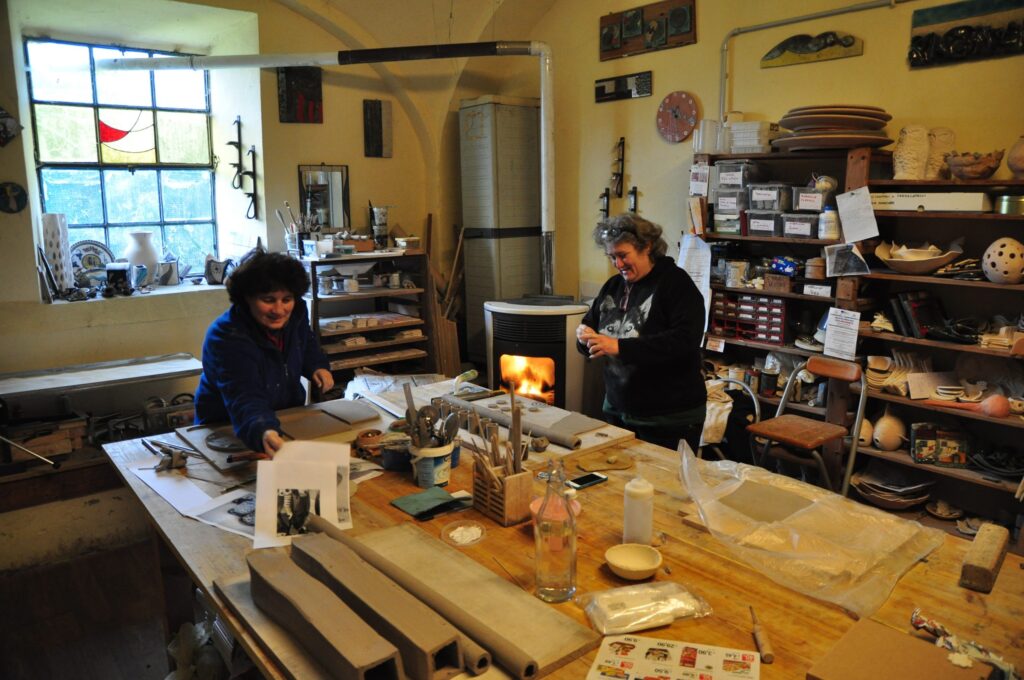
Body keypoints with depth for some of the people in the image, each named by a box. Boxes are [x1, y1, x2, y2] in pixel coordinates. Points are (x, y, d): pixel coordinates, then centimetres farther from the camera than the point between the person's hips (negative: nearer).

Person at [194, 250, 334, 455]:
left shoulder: (295, 313, -9)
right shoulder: (226, 337, -28)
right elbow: (244, 400, -42)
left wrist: (318, 366, -5)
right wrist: (263, 433, -62)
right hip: (227, 429, -5)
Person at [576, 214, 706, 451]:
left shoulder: (676, 283, -10)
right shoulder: (613, 286, 9)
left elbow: (684, 341, -23)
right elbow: (590, 325, 18)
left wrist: (620, 347, -28)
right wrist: (585, 336, -7)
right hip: (617, 411, 6)